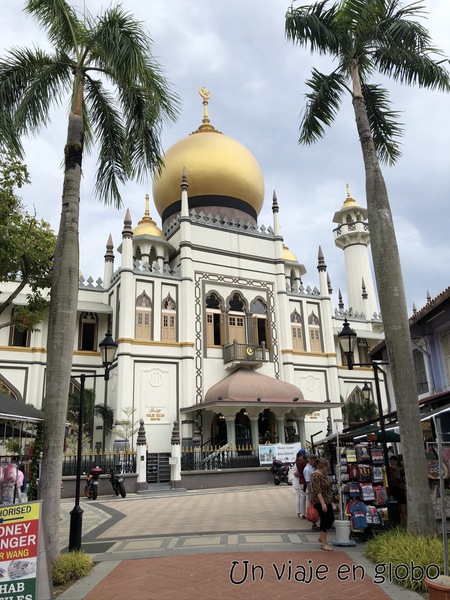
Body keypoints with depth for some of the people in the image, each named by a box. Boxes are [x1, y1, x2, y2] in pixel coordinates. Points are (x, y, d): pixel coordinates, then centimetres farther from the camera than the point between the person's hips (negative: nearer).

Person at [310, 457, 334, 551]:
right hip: (320, 502, -10)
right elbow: (317, 491, -23)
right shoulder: (316, 476, -18)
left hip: (327, 501, 10)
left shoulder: (323, 474, 12)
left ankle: (321, 537, 30)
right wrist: (323, 503, -26)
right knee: (325, 520, -4)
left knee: (331, 518, 14)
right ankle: (323, 543, 7)